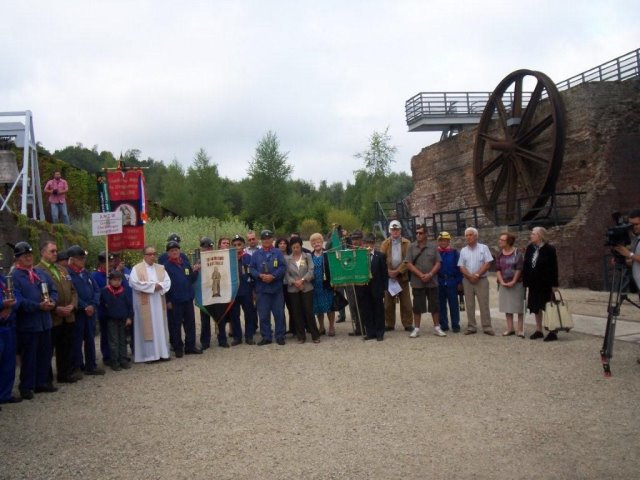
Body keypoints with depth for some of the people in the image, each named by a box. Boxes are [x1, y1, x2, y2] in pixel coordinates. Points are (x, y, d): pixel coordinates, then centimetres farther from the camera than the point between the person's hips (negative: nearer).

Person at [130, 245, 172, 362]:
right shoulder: (137, 269, -1)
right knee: (147, 328, -3)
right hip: (145, 304, -4)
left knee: (160, 327, 6)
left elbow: (167, 281, 4)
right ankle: (149, 354, -2)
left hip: (159, 302, 5)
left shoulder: (160, 268, 13)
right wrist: (153, 286, -15)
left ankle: (162, 353, 10)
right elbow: (135, 283, -15)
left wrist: (160, 286, -17)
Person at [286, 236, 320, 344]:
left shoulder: (307, 256, 5)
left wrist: (302, 280, -14)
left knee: (309, 311, -4)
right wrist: (294, 282, -14)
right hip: (293, 289, 2)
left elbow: (311, 271, -4)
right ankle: (301, 336, 12)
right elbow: (286, 274, 0)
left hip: (307, 288, -1)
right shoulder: (287, 259, 7)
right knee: (297, 313, 4)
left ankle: (315, 335, 4)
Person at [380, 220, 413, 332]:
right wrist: (388, 271, -14)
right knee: (388, 302, 6)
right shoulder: (385, 243, 7)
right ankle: (389, 324, 14)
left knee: (405, 302, 2)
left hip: (403, 276, -1)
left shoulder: (407, 243, 3)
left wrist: (398, 271, -14)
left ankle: (408, 324, 7)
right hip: (388, 276, 1)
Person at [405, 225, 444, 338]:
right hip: (417, 283, -1)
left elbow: (438, 263, 1)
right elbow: (409, 264, -4)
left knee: (434, 306, 6)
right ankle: (416, 329, 13)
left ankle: (437, 328, 17)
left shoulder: (433, 247, 3)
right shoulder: (412, 247, 0)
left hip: (432, 282, 1)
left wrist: (430, 275, -14)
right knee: (417, 306, 5)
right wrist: (421, 275, -13)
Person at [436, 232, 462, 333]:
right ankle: (444, 325, 15)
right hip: (439, 283, 2)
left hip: (451, 282, -2)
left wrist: (459, 282, -3)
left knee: (454, 305, 1)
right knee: (441, 305, 7)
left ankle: (455, 325, 6)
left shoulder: (454, 253, 2)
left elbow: (458, 268, 2)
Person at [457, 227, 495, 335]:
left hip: (481, 280, -3)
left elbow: (487, 264, -7)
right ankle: (471, 327, 10)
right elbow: (461, 267, 4)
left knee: (484, 304, -3)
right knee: (469, 305, 5)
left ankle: (487, 327, 0)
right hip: (467, 281, 3)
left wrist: (477, 275, -14)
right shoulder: (463, 251, 9)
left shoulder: (483, 248, 1)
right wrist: (470, 276, -12)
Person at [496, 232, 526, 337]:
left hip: (516, 283, -5)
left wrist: (513, 281, -15)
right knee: (507, 307, 8)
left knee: (519, 307, 0)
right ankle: (510, 328, 15)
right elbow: (497, 269, 5)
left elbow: (519, 269, -10)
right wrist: (502, 282, -8)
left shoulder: (517, 253, -8)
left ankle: (520, 329, 5)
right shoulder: (500, 254, 6)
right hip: (504, 284, 5)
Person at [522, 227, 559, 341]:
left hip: (546, 284, -6)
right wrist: (525, 281, 2)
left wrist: (554, 284, -13)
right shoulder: (530, 248, 3)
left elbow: (554, 268, -11)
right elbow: (526, 266, 5)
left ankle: (553, 331, 8)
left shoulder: (549, 249, -12)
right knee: (536, 307, 12)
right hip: (533, 283, 6)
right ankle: (538, 330, 22)